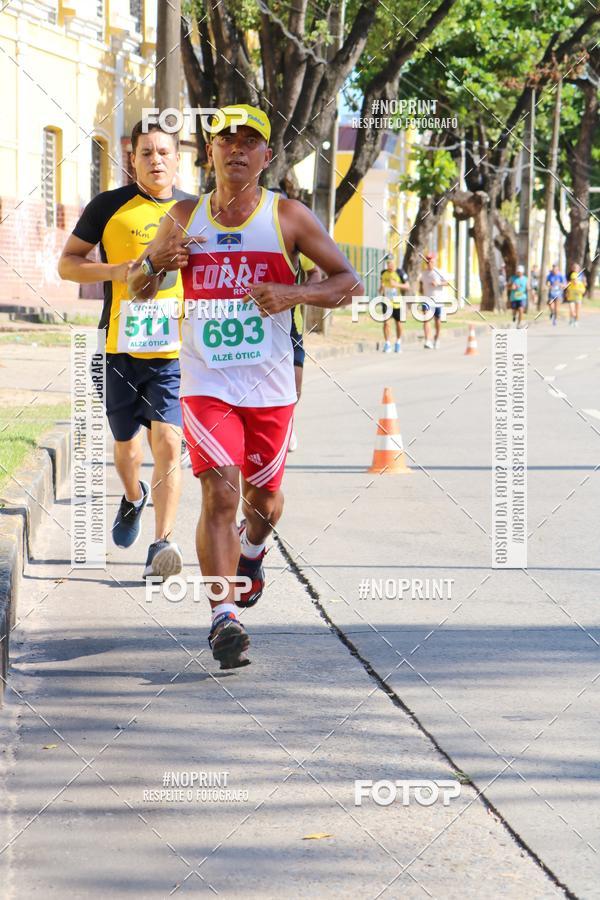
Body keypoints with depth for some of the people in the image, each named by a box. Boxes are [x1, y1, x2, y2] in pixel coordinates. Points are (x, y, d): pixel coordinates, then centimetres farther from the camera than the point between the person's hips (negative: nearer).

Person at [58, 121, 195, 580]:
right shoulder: (109, 207, 2)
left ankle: (162, 544, -16)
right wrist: (116, 271, -12)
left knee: (168, 443, -15)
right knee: (126, 446, 13)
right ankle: (134, 497, 46)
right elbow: (67, 263, 5)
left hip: (176, 351, 0)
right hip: (121, 348, 0)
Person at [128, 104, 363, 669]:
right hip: (205, 384, 0)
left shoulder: (288, 216, -1)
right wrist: (155, 262, -8)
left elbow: (349, 283, 1)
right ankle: (224, 616, -19)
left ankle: (252, 550, 51)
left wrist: (294, 295, -17)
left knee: (263, 498, 15)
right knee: (220, 492, -17)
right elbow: (138, 289, 16)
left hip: (270, 385, 1)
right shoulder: (185, 217, 5)